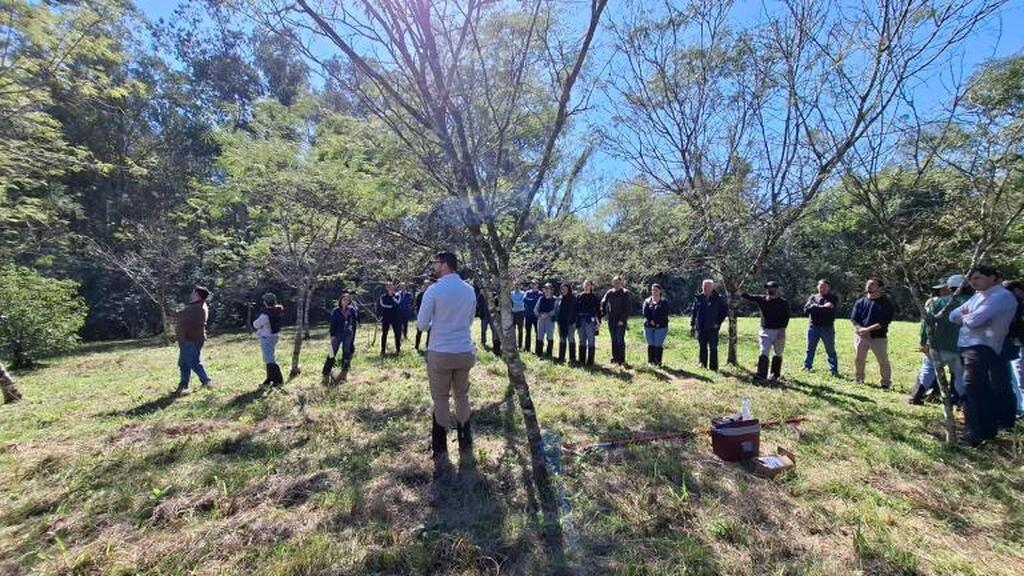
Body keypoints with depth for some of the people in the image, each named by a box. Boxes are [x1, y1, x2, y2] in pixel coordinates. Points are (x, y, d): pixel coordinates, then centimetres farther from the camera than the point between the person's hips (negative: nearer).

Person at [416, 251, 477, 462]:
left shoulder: (434, 290, -11)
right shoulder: (469, 290, 4)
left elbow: (421, 325, -6)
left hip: (440, 353, -4)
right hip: (465, 352, 4)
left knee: (440, 399, 9)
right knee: (462, 397, 18)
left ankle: (440, 448, 19)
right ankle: (465, 444, 28)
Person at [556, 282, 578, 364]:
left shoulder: (573, 298, -4)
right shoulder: (560, 298, 9)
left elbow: (577, 310, -6)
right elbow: (557, 310, 13)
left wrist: (575, 321, -12)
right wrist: (557, 319, 6)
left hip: (570, 323, -5)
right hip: (561, 323, 5)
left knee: (571, 340, -2)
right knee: (562, 341, 11)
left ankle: (572, 359, 2)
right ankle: (561, 358, 20)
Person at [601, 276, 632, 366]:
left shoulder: (625, 293, -4)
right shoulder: (609, 293, 8)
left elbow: (627, 308, -8)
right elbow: (603, 303, 12)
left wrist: (622, 319, -14)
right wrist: (603, 313, -2)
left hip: (621, 320, -4)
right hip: (611, 320, 4)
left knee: (620, 340, -10)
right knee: (613, 340, 10)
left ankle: (621, 360, -5)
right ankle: (615, 358, 18)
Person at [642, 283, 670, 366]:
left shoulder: (664, 302, 3)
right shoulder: (647, 301, 9)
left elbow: (664, 314, -6)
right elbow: (645, 313, -1)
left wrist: (656, 322, -14)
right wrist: (651, 321, -13)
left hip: (661, 326, -2)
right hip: (649, 326, 2)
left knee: (658, 345, -2)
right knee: (650, 344, 6)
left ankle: (658, 362, 8)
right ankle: (650, 361, 13)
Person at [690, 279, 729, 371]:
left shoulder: (718, 298, -5)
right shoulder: (699, 298, 3)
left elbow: (725, 311, 2)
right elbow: (693, 312, 9)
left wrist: (718, 323, -2)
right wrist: (692, 325, 7)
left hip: (712, 328, -3)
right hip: (700, 328, 3)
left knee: (713, 348, 1)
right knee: (702, 348, 11)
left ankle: (713, 367, 8)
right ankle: (702, 366, 20)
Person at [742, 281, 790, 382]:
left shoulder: (784, 302, -3)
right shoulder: (761, 299, 2)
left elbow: (786, 317, -7)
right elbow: (748, 297, -3)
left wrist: (782, 329, -15)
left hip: (779, 331, -1)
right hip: (765, 330, 1)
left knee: (777, 354, 10)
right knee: (763, 353, -7)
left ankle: (775, 375, 22)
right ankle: (761, 376, -9)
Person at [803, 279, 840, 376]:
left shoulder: (833, 298, 3)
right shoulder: (812, 297, 8)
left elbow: (832, 310, -16)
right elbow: (806, 310, -6)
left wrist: (816, 307, -13)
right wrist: (824, 307, -13)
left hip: (828, 327, -2)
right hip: (813, 326, 2)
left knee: (830, 350, 4)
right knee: (810, 348, 10)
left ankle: (833, 370, 11)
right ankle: (807, 366, 19)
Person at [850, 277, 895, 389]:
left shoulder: (886, 303, -1)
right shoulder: (860, 302, 8)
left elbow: (885, 321, -11)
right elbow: (853, 318, 5)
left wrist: (868, 329, -20)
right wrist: (861, 329, -14)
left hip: (879, 337, -3)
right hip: (860, 336, 3)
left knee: (883, 360, 0)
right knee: (859, 359, 9)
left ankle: (886, 382, 14)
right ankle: (859, 379, 24)